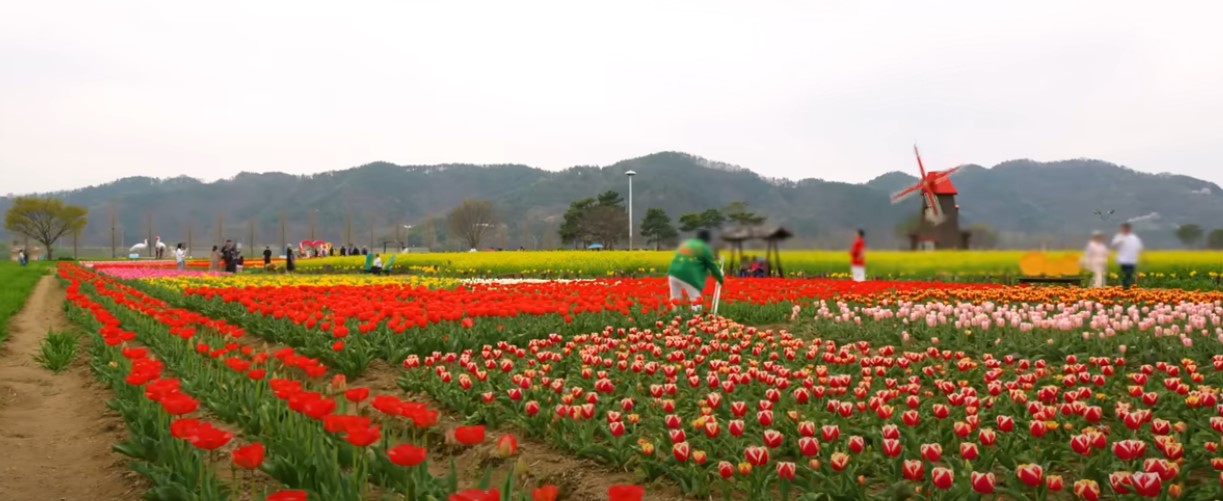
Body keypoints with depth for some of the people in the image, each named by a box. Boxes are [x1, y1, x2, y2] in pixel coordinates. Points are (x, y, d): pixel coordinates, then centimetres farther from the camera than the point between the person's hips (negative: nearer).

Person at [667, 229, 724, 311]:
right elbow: (712, 266, 10)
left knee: (674, 300, 12)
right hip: (688, 275, -6)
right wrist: (720, 279, 23)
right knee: (696, 301, 2)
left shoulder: (686, 243, 25)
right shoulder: (704, 248, 6)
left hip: (674, 273, 6)